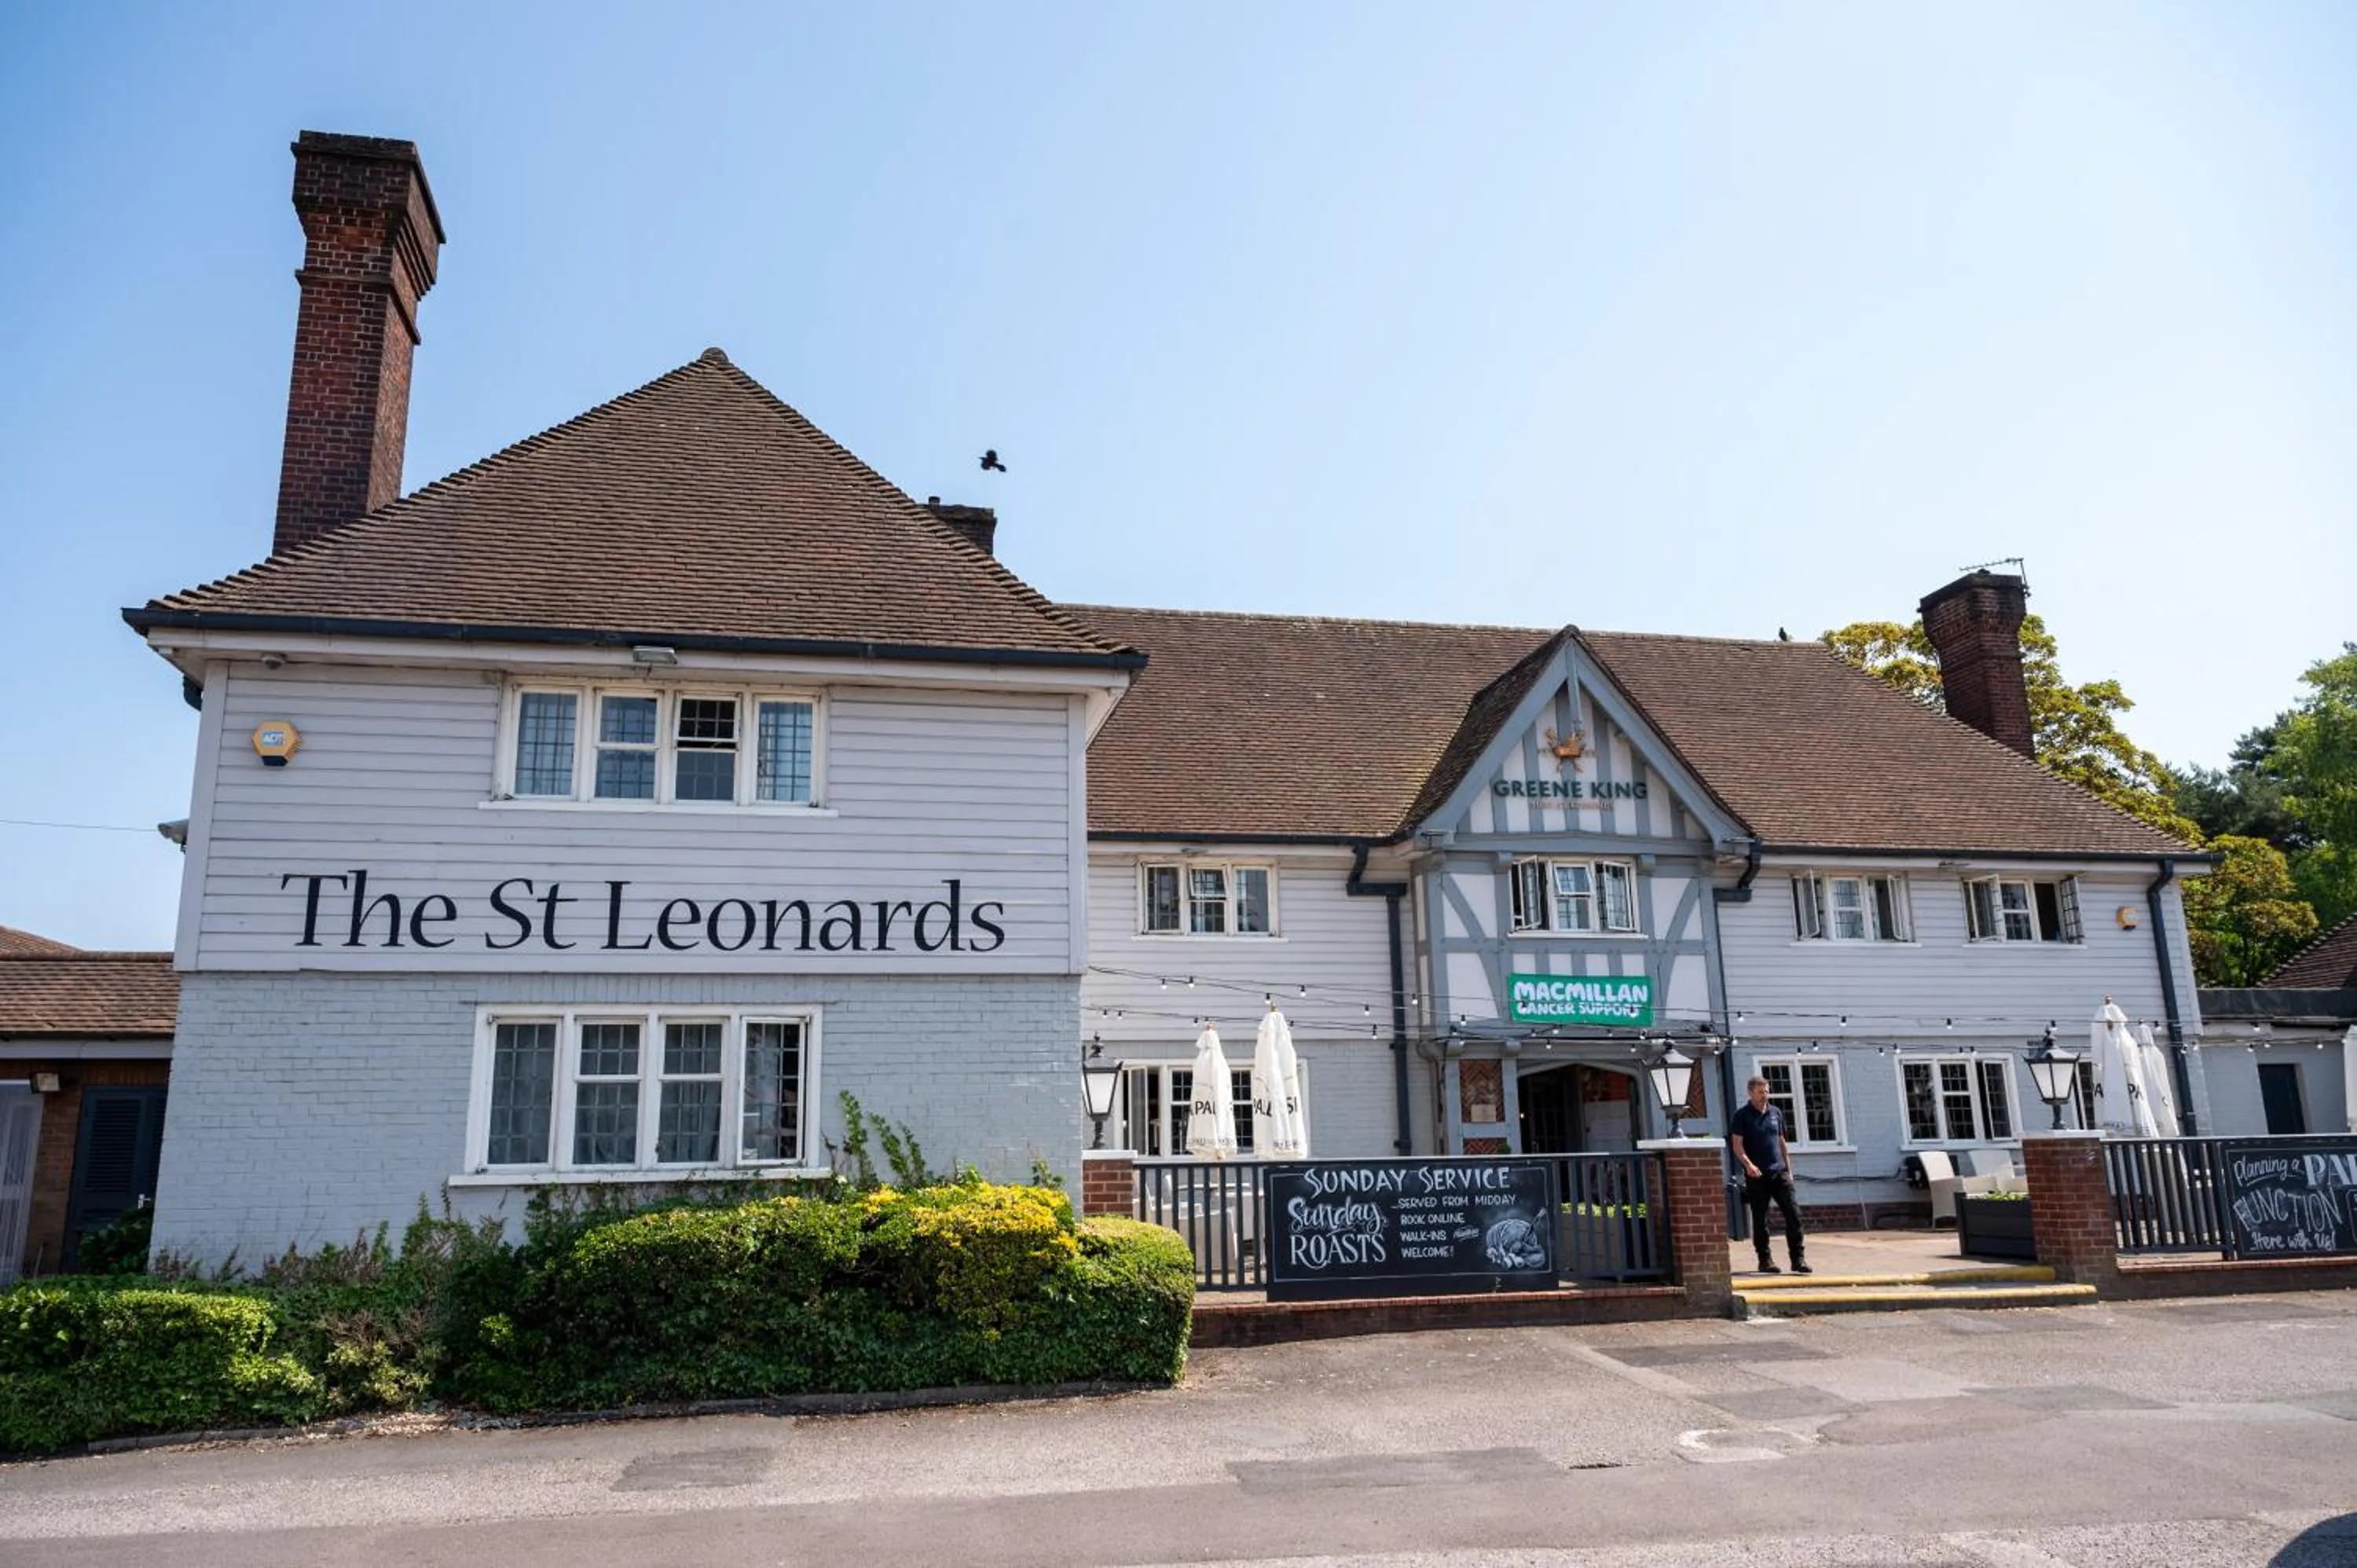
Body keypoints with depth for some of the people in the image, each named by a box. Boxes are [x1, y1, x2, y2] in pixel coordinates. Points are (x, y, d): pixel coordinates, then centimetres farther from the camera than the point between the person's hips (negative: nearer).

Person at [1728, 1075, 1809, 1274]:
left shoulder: (1776, 1113, 14)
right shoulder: (1742, 1115, -1)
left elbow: (1782, 1142, 20)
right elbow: (1737, 1144, -7)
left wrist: (1788, 1168, 16)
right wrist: (1748, 1164, -23)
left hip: (1779, 1172, 4)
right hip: (1757, 1175, -4)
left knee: (1793, 1212, -6)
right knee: (1760, 1219, 2)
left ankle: (1798, 1258, -1)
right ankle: (1765, 1260, 11)